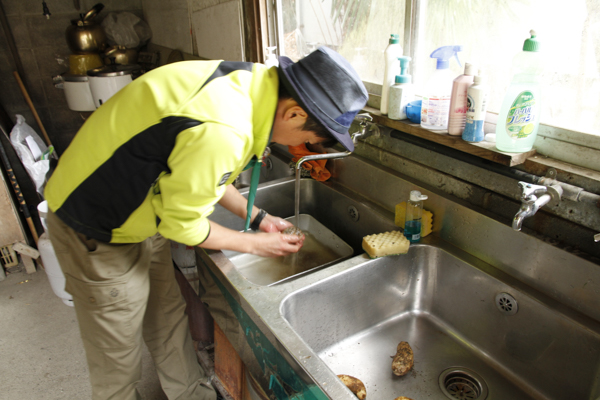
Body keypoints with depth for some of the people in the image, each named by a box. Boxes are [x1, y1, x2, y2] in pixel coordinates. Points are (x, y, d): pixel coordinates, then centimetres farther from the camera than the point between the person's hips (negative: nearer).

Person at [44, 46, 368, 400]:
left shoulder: (245, 82, -7)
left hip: (144, 211, 9)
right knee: (118, 359, 12)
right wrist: (255, 244, -9)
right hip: (98, 234, -9)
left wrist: (257, 217, 6)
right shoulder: (220, 131, -37)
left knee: (168, 319, 23)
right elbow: (181, 223, -22)